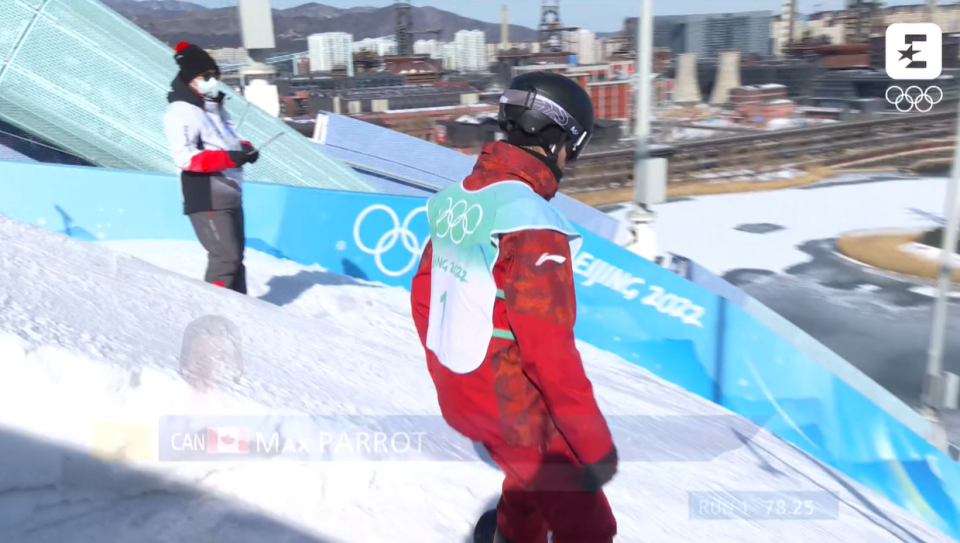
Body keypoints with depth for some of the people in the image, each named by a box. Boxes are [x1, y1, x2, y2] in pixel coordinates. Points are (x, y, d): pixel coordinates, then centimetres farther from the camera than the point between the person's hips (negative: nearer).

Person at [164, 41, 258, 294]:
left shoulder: (215, 107, 17)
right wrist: (229, 158, -26)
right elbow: (185, 157, -22)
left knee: (236, 254, 14)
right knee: (226, 256, -15)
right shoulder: (180, 112, -11)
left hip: (230, 194, 9)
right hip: (206, 198, -9)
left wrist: (244, 148, 5)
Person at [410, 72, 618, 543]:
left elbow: (423, 299, 10)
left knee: (530, 480, 31)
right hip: (516, 410, -8)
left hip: (458, 398, 8)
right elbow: (549, 348, -26)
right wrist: (595, 443, -16)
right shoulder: (530, 220, -24)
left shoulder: (454, 203, 0)